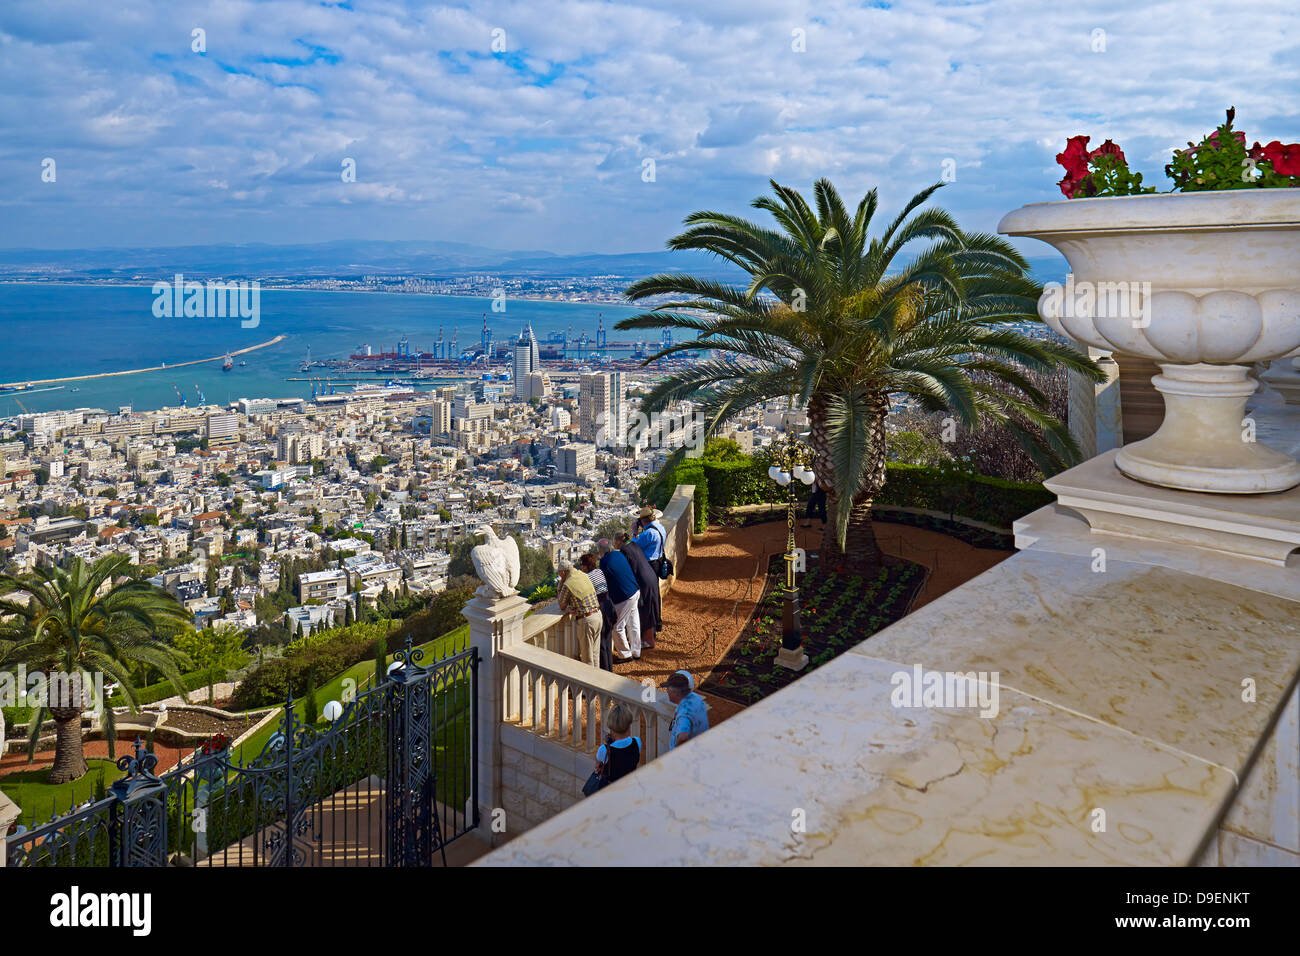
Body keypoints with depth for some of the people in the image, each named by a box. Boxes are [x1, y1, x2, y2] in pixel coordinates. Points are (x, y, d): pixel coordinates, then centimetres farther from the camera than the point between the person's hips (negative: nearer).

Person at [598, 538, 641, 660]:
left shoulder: (604, 562, -17)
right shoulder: (619, 554, 6)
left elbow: (603, 582, -9)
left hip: (623, 598, -9)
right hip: (635, 592, 9)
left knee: (618, 627, 4)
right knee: (634, 624, 17)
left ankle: (625, 654, 12)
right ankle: (636, 652, 27)